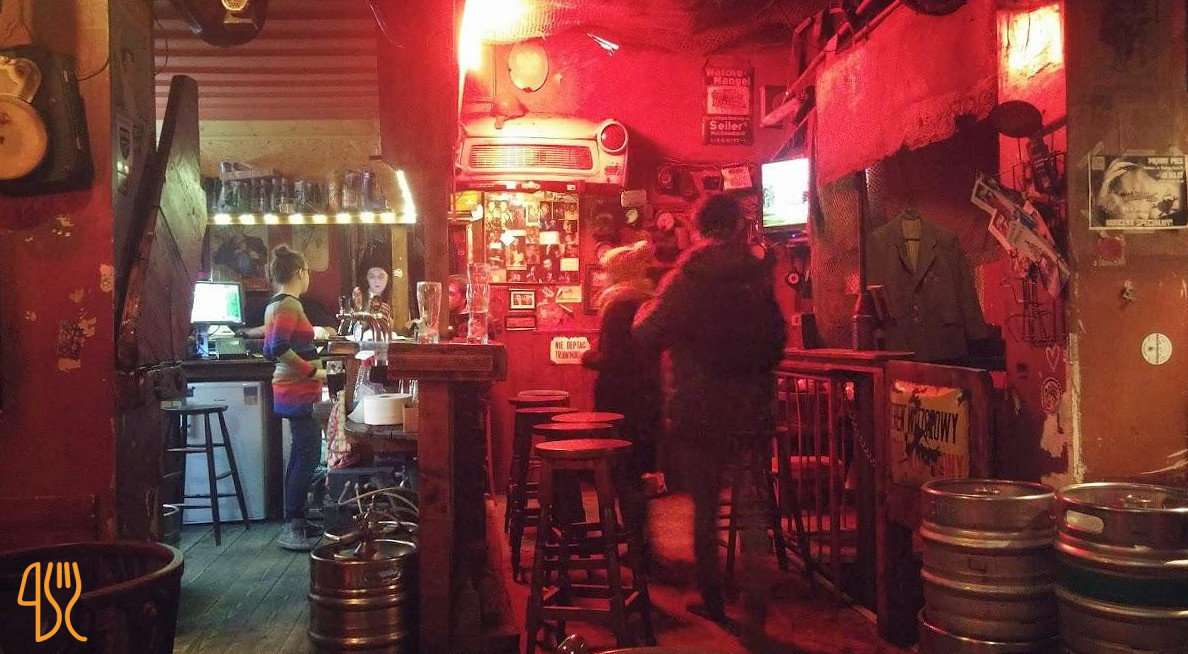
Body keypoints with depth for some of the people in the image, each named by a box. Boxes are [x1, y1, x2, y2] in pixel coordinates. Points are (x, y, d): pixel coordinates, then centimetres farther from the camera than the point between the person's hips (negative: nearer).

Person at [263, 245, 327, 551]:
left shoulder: (274, 305, 13)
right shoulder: (290, 304, -16)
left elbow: (270, 348, 20)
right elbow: (280, 349, -26)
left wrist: (309, 334, 21)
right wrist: (313, 371, -19)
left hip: (289, 391, 10)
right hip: (299, 393, -10)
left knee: (301, 456, 16)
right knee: (307, 457, -7)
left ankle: (294, 523, 24)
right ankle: (292, 529, -3)